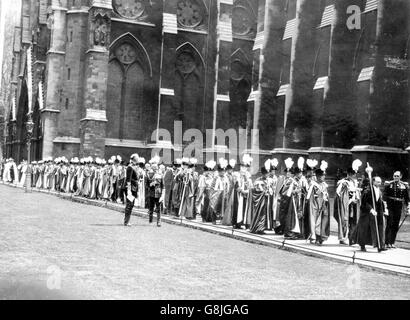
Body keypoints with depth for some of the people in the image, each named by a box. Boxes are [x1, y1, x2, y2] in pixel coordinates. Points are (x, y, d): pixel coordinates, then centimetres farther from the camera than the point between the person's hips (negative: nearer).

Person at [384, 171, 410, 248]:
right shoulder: (388, 184, -1)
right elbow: (384, 196, -4)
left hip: (399, 207, 3)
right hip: (390, 206, -3)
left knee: (396, 226, 6)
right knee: (389, 224, -5)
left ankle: (392, 242, 15)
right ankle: (387, 243, -1)